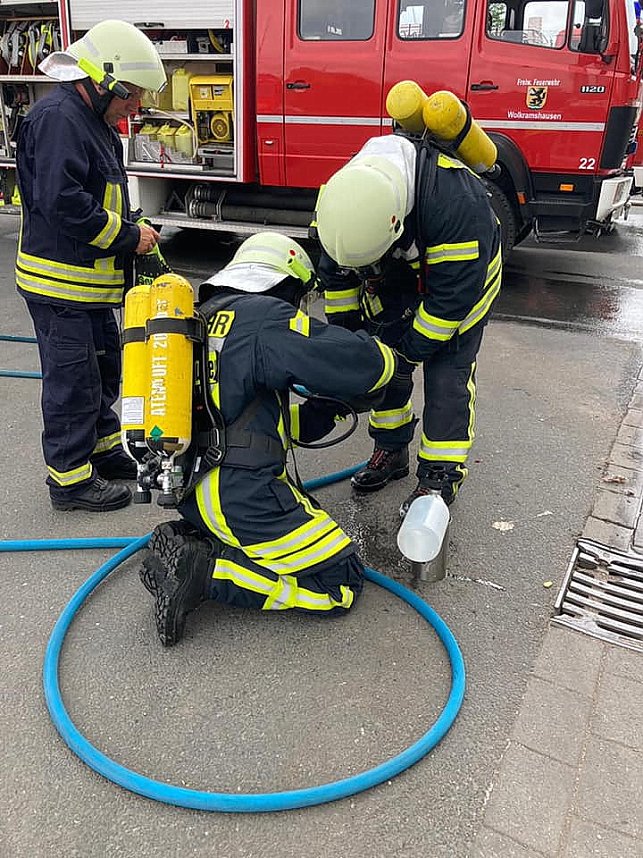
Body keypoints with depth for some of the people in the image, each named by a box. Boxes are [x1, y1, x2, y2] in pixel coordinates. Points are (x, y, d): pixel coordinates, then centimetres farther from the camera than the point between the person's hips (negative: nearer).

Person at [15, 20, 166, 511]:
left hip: (91, 282, 10)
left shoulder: (93, 121, 16)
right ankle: (70, 479, 11)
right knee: (73, 381, -2)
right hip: (60, 284, -10)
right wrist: (128, 236, -20)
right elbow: (61, 202, -28)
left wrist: (132, 230, 5)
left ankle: (103, 449, 36)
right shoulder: (57, 118, -17)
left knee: (104, 368, 19)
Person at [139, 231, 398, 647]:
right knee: (341, 584, 0)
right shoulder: (266, 317, -10)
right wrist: (382, 359, 10)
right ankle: (204, 573, -8)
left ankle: (188, 538, 8)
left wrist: (326, 409, 18)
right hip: (239, 495, -9)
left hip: (191, 485, 9)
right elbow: (367, 363, -15)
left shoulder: (205, 319, 18)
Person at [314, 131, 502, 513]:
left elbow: (452, 293, -33)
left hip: (462, 273, -5)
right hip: (399, 273, 5)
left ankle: (440, 475, 0)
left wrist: (411, 352, -26)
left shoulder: (455, 201, -41)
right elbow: (336, 271, -8)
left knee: (446, 371, -11)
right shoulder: (344, 193, -24)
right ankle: (391, 452, 20)